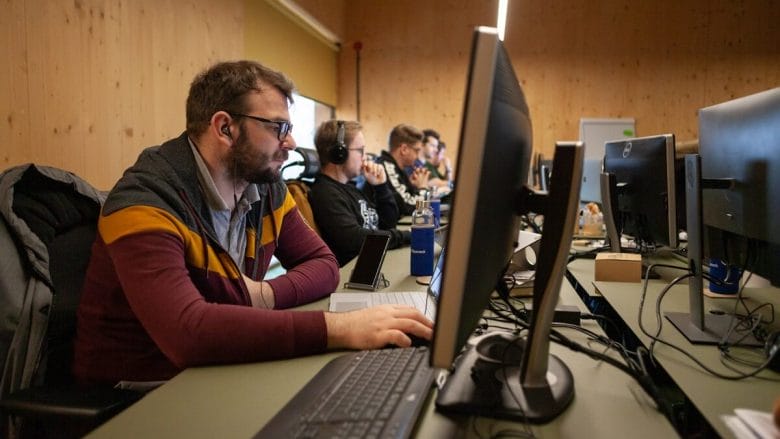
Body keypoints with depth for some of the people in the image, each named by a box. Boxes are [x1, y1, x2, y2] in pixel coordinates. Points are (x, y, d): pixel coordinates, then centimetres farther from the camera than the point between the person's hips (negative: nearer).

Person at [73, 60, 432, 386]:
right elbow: (187, 331, -38)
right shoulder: (144, 205, -24)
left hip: (216, 373, 7)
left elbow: (322, 264, 3)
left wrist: (267, 295, -18)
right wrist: (340, 328, -42)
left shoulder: (266, 189, -1)